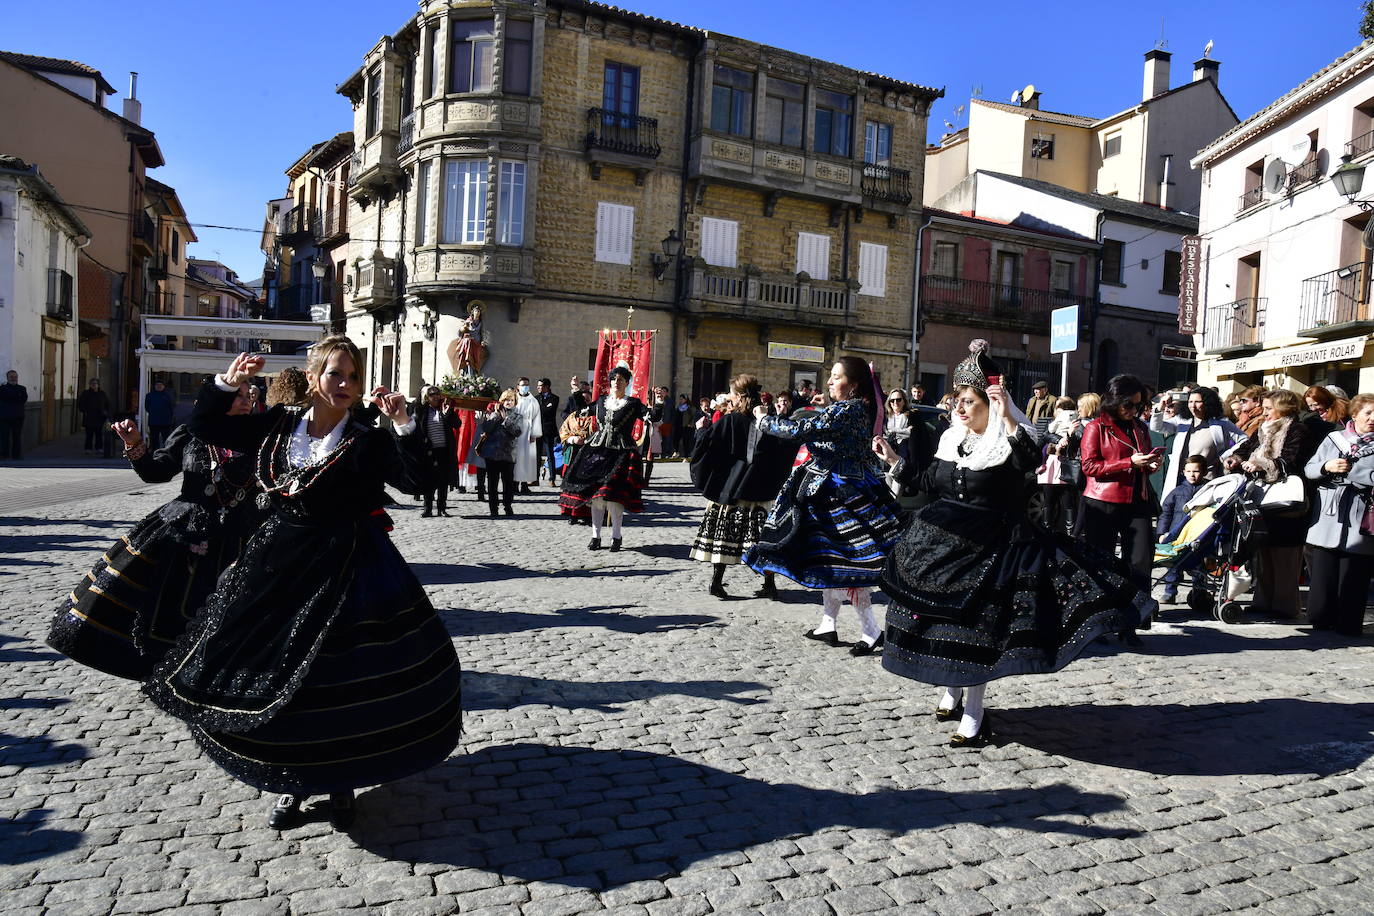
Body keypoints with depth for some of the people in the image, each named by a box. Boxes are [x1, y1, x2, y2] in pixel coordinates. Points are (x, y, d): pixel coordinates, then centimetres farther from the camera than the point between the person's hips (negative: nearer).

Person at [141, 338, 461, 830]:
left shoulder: (368, 441, -6)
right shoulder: (278, 425, 5)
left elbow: (415, 481, -19)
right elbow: (203, 427, 12)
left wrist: (403, 425, -26)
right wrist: (227, 383, -1)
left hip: (344, 570, -4)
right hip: (278, 566, 4)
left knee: (337, 678, 1)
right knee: (276, 675, 11)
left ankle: (339, 781, 24)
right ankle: (293, 782, 31)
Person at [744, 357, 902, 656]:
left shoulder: (847, 410, -19)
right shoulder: (862, 408, 10)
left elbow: (799, 429, -19)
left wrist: (764, 420, -6)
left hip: (843, 494, -10)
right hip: (830, 494, 10)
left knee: (845, 562, -4)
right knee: (828, 560, 16)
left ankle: (871, 631, 3)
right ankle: (827, 626, 25)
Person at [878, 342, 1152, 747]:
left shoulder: (1009, 440, -8)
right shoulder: (951, 439, 10)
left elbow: (1030, 460, -32)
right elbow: (928, 486, 15)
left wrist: (1007, 417, -37)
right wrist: (895, 460, 12)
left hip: (989, 548, -6)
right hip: (943, 545, 6)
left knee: (977, 627, -5)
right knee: (942, 620, 12)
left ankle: (973, 715, 6)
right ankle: (950, 693, 32)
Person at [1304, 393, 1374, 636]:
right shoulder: (1333, 439, 12)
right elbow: (1309, 469, 11)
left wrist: (1349, 470, -15)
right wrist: (1326, 467, -7)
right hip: (1327, 519, 2)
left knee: (1352, 577, 0)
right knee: (1323, 573, 4)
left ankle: (1347, 624, 11)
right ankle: (1321, 619, 18)